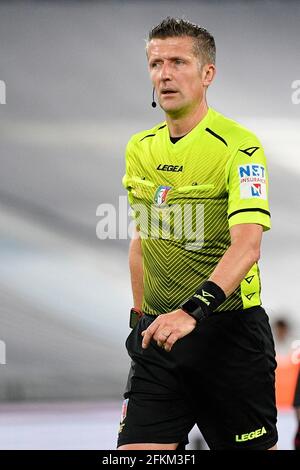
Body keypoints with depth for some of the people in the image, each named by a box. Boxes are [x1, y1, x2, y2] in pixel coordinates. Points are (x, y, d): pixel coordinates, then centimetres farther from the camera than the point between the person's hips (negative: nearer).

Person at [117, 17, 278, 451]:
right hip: (158, 331, 5)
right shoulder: (139, 149, 9)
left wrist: (194, 310, -37)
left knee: (255, 446, 4)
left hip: (228, 329, -5)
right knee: (135, 447, -7)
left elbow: (246, 245, -25)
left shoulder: (239, 147, -13)